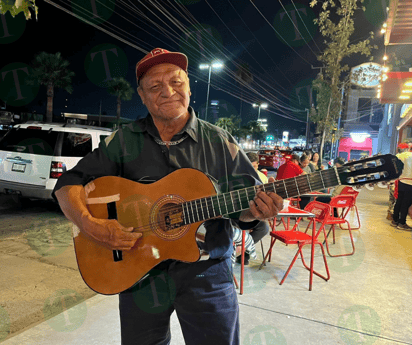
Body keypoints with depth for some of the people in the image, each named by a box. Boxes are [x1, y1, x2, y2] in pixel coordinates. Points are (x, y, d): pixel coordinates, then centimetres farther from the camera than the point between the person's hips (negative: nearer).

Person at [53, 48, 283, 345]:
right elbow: (69, 183, -2)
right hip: (139, 273, 1)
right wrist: (90, 226, -19)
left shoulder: (220, 143, 0)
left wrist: (256, 210, -24)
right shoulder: (124, 141, -1)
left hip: (207, 274, 0)